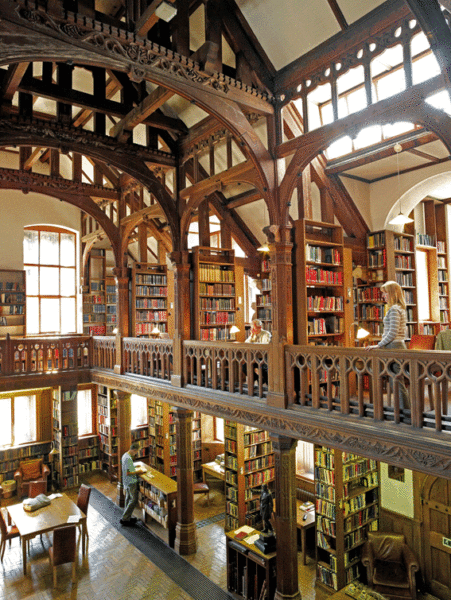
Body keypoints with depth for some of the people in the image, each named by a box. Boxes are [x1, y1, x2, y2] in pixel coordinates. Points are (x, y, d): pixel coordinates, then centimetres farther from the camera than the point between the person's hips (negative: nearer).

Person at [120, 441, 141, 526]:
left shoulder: (125, 455, 5)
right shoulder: (128, 458, -26)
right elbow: (128, 473, -26)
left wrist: (134, 467, 14)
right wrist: (137, 472, -16)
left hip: (127, 482, 10)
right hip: (131, 482, -10)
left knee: (128, 499, 18)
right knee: (133, 500, -3)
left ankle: (127, 517, 27)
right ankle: (124, 519, 1)